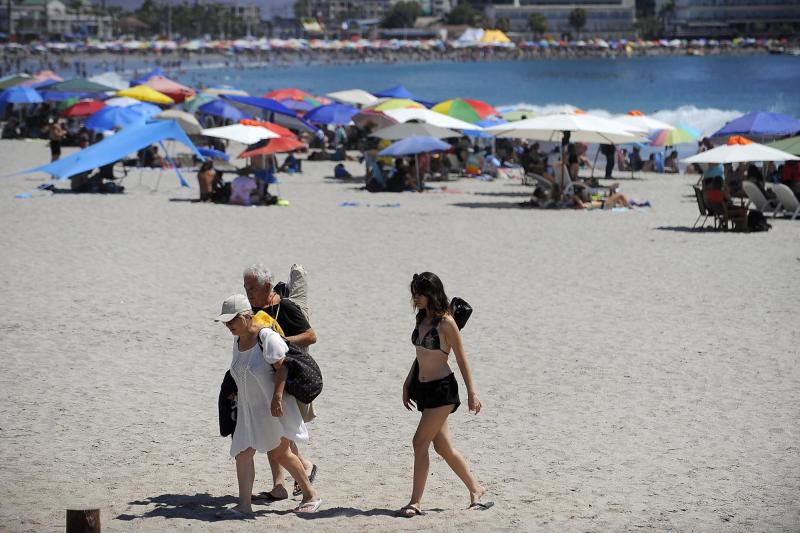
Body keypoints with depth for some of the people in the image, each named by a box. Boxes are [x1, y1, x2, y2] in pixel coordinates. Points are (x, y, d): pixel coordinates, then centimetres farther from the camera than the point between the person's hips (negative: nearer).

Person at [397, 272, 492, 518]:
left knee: (420, 442, -11)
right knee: (443, 446, 13)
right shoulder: (421, 319, 9)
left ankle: (416, 502, -6)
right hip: (424, 388, 8)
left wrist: (472, 392, -9)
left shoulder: (445, 323, -14)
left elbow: (461, 359, -10)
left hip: (442, 389, -8)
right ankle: (475, 489, 26)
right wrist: (407, 384, 18)